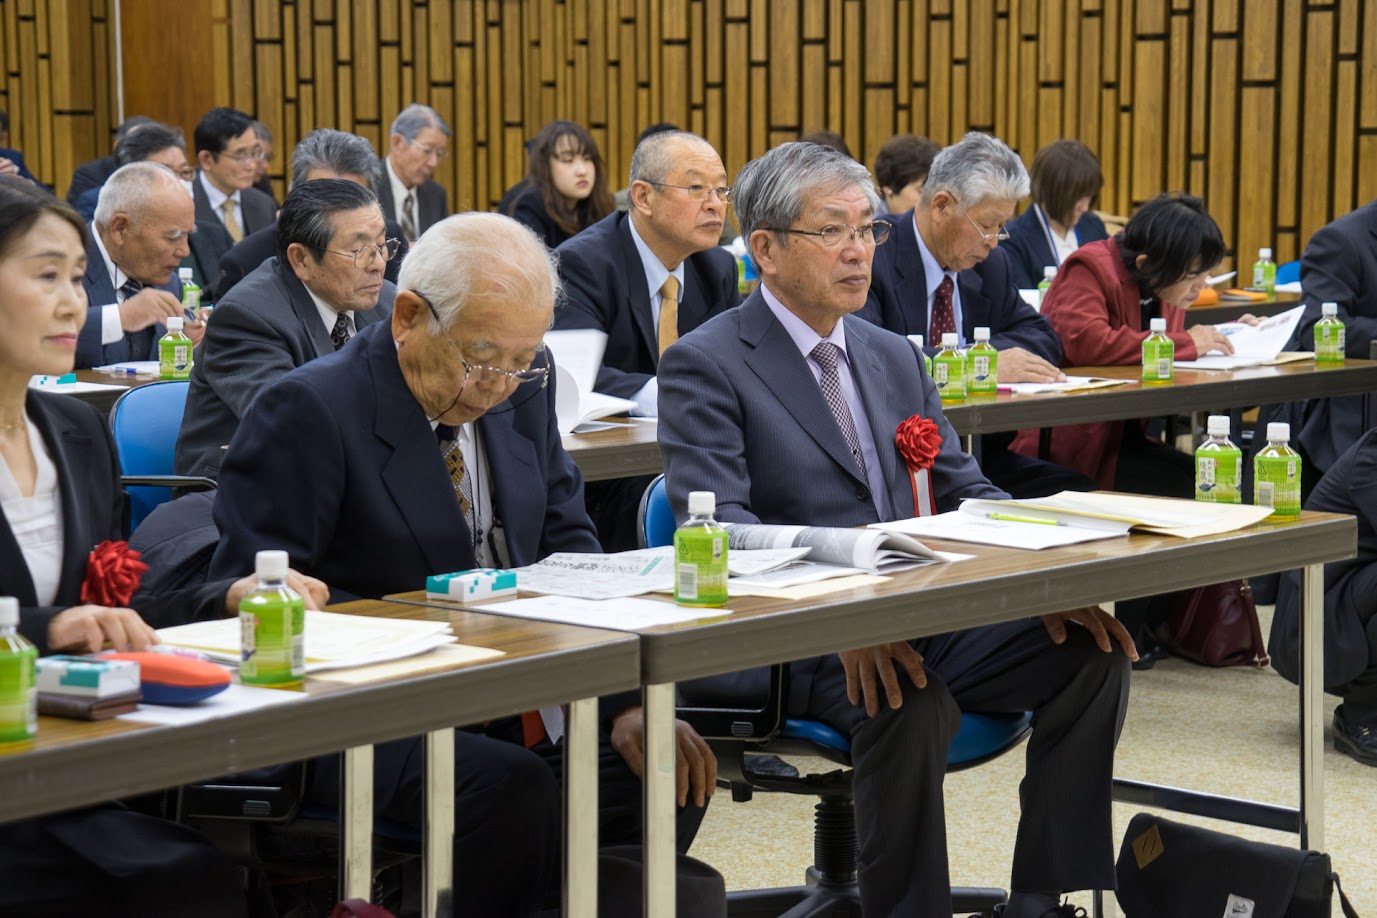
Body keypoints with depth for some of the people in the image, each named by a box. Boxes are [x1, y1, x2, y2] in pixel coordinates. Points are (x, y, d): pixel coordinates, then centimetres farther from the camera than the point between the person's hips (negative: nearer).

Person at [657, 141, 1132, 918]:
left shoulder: (893, 357, 17)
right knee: (912, 704, -35)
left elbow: (966, 491, 15)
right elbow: (719, 526, -17)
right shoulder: (706, 365, -5)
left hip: (919, 614, 7)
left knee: (1091, 651, -13)